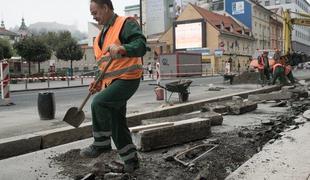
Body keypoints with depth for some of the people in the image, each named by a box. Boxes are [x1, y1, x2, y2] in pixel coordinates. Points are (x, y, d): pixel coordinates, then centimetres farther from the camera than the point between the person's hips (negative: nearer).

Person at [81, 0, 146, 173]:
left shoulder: (126, 23, -6)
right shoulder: (102, 34, 20)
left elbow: (141, 46, -20)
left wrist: (121, 48, -36)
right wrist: (99, 81, 11)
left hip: (127, 78, -9)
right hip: (111, 81, 9)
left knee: (99, 102, -26)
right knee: (116, 123, 10)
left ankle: (101, 144, -7)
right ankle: (131, 160, 23)